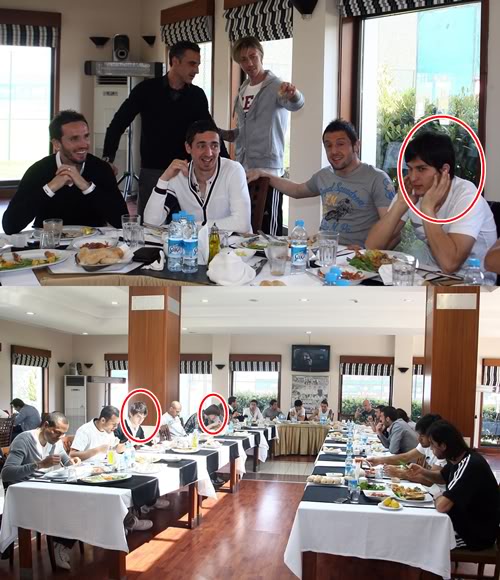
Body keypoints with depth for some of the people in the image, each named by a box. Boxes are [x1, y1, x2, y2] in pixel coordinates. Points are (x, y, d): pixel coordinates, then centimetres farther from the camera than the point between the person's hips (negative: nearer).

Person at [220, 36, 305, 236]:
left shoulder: (276, 87, -7)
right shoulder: (242, 91, 15)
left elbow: (296, 104, -29)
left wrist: (293, 94, -52)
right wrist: (221, 133, 6)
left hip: (267, 171, -7)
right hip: (242, 170, 7)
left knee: (268, 234, -7)